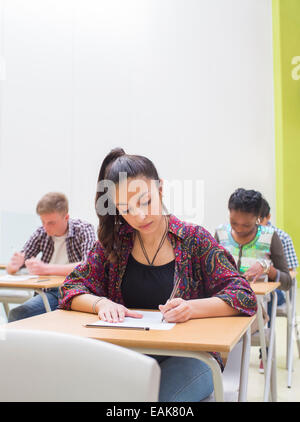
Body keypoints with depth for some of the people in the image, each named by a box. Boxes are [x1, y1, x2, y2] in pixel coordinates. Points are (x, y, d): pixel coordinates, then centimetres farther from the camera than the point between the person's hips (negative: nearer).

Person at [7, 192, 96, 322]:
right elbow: (11, 268, 13)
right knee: (15, 315, -23)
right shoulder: (41, 233, 9)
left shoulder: (83, 229, -3)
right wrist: (14, 265, -14)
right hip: (50, 293, 4)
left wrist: (46, 268, -24)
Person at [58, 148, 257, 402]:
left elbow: (244, 297, -7)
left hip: (188, 354, -2)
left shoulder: (195, 239, -3)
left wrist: (192, 307, -25)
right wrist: (101, 303, -16)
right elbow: (71, 288, 6)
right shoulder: (113, 243, 5)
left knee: (161, 398, -33)